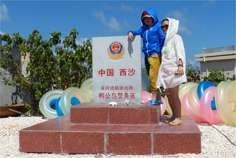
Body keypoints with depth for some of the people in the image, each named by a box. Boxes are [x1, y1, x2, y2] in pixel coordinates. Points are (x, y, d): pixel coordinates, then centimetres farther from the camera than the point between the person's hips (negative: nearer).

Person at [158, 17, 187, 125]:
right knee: (169, 94, 9)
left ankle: (178, 118, -2)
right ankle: (174, 116, 18)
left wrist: (180, 65, -24)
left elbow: (180, 52, -12)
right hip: (166, 70, 8)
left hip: (173, 70, -8)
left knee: (174, 94, -8)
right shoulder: (166, 40, 21)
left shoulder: (176, 37, 0)